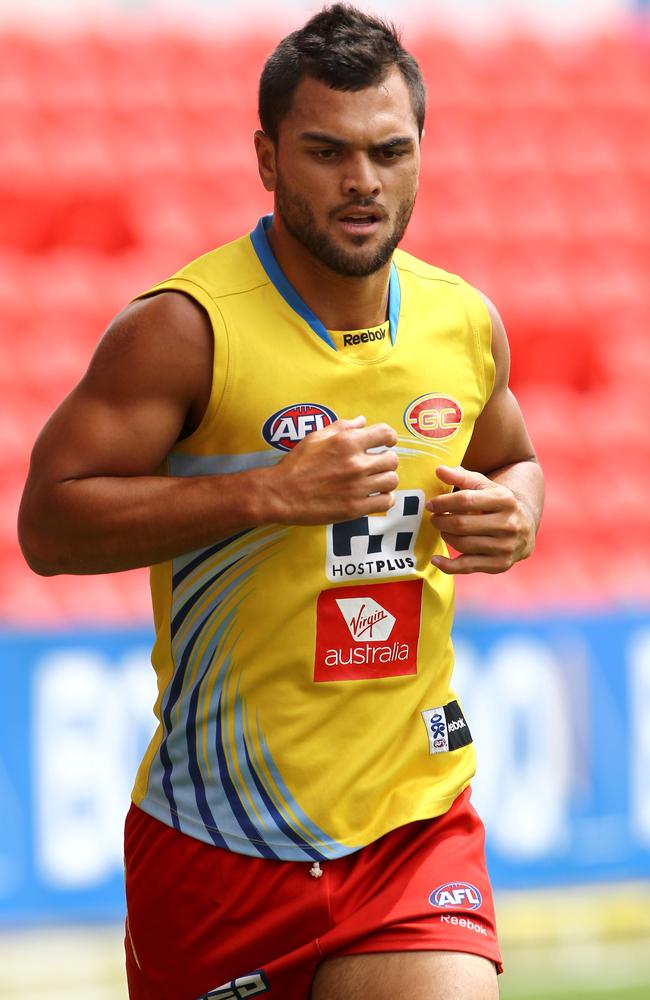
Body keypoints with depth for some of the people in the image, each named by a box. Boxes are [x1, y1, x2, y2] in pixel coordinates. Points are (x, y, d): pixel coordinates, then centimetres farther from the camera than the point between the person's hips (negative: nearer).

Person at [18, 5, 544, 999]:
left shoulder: (465, 323, 6)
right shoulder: (185, 329, -11)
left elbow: (513, 460, 26)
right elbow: (49, 524, -15)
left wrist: (514, 513, 1)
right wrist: (270, 491, -22)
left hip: (418, 820, 3)